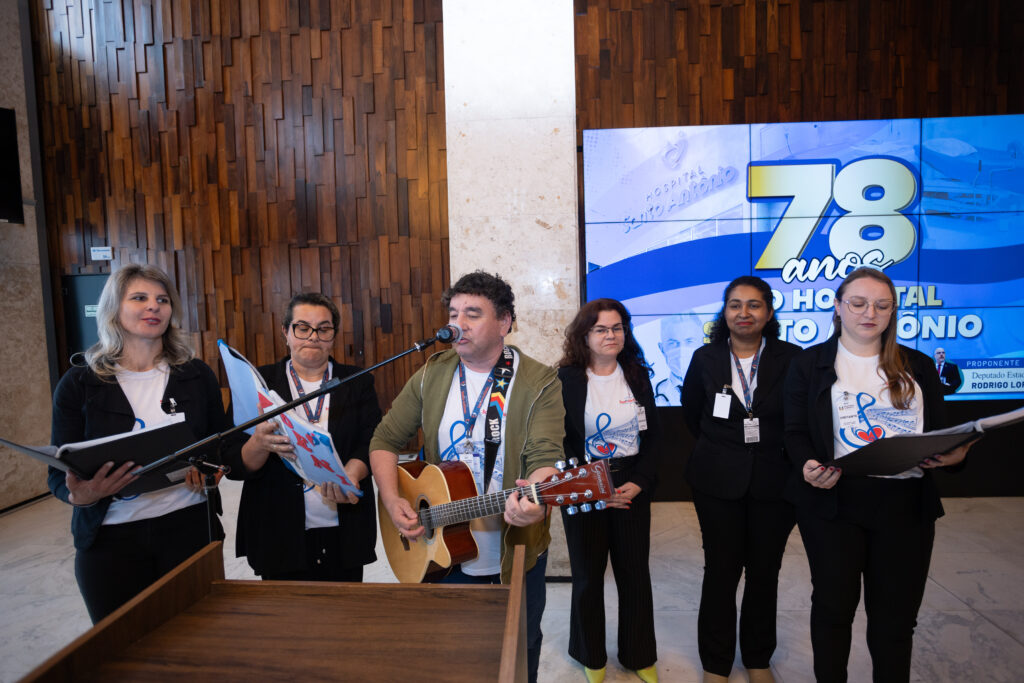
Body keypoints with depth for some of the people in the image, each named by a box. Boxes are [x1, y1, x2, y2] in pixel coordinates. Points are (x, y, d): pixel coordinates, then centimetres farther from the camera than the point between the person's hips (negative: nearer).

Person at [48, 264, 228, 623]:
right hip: (110, 538, -1)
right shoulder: (78, 384, 0)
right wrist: (80, 495, -19)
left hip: (190, 527, 1)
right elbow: (60, 474, 1)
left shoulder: (197, 375, 3)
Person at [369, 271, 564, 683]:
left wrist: (535, 501, -45)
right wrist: (392, 501, -12)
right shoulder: (432, 376, -2)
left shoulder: (539, 383, -13)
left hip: (515, 555, -2)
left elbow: (545, 457, -24)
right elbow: (386, 440, 2)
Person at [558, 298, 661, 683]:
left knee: (635, 573, 11)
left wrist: (638, 483, -8)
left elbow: (652, 435, 4)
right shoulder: (565, 379, -9)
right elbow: (560, 441, -9)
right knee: (588, 575, 11)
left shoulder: (638, 375, 3)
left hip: (632, 488, 3)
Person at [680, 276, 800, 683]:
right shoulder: (705, 359, -1)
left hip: (773, 482, 0)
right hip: (718, 481, 0)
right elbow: (692, 414, 11)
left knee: (765, 572, 14)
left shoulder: (791, 358, -5)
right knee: (721, 572, 7)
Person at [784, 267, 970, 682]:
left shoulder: (918, 367, 11)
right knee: (834, 606, 9)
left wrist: (955, 454, -9)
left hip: (906, 505, 2)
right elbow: (796, 431, -1)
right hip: (833, 501, -2)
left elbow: (938, 432, 13)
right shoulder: (809, 364, 3)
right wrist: (808, 465, -20)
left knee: (896, 616, 10)